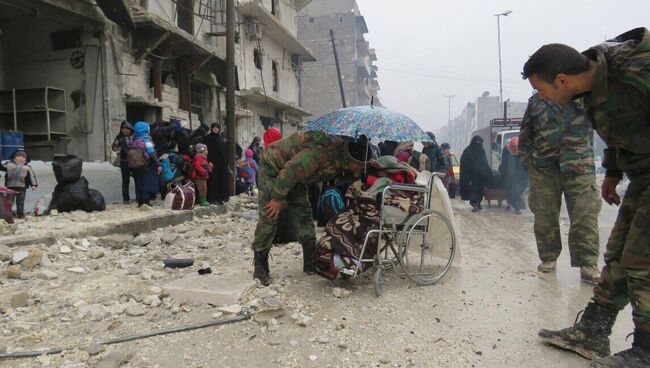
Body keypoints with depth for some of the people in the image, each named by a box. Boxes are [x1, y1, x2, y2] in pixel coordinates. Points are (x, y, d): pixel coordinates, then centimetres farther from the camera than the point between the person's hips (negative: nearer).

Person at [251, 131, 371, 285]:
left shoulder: (341, 156, -10)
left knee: (303, 213, 4)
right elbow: (291, 171, -34)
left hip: (293, 174, 8)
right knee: (269, 217, -12)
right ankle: (260, 267, -2)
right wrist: (278, 197, -23)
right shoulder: (323, 152, -39)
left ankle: (311, 262, 11)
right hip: (273, 169, -8)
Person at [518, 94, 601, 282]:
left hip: (579, 168, -1)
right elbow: (524, 136, 15)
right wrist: (528, 161, 8)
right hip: (544, 170, 1)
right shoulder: (536, 100, 12)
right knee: (545, 216, 5)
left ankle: (587, 264, 1)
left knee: (585, 215, -7)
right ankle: (548, 258, 20)